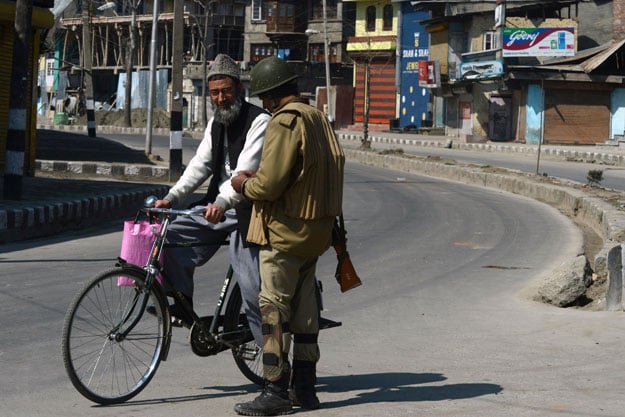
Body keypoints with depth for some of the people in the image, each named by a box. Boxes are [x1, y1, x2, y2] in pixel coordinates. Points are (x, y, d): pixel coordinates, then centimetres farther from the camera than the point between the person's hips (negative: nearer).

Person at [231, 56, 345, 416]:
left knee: (274, 308, -4)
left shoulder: (285, 122, -17)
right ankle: (304, 386, 20)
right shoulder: (319, 118, 12)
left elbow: (269, 186, -22)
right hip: (315, 230, 9)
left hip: (284, 230, -9)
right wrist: (259, 177, 16)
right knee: (304, 309, 14)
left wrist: (244, 185, -1)